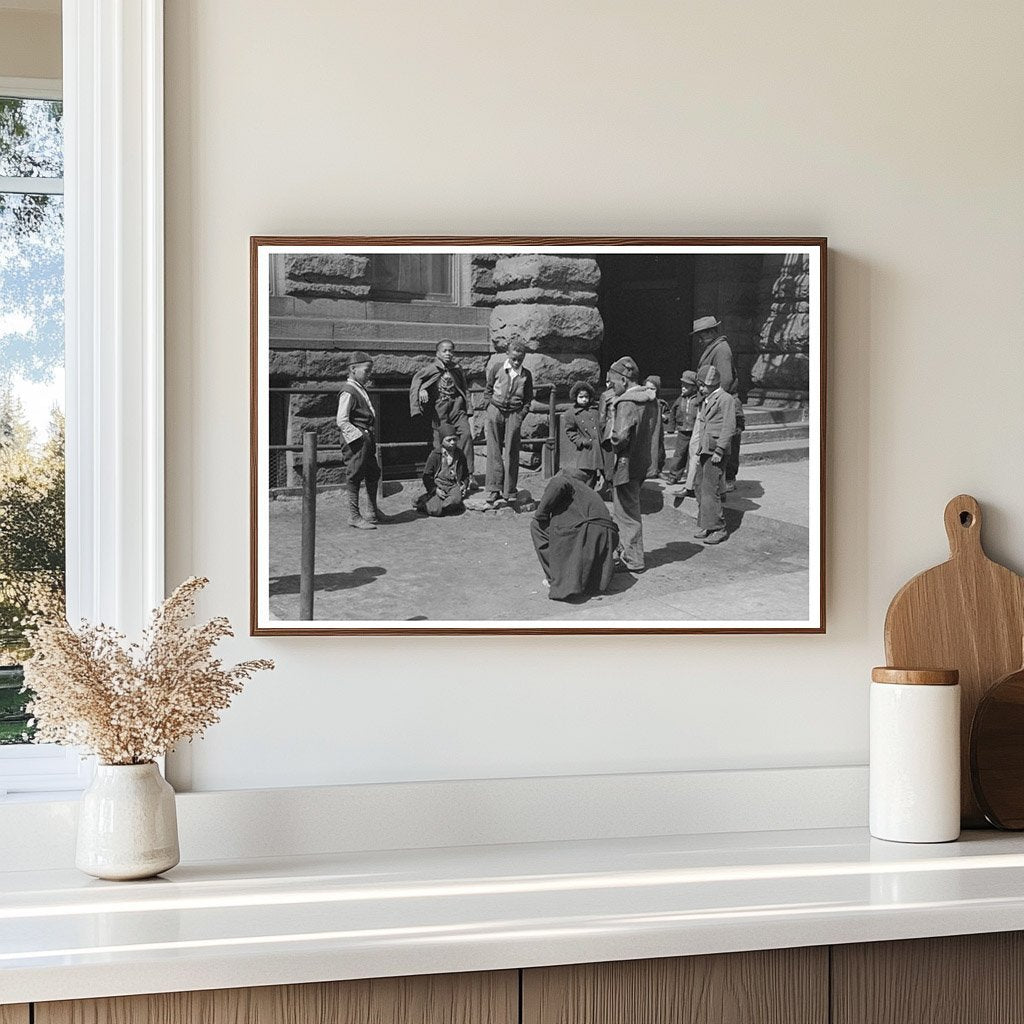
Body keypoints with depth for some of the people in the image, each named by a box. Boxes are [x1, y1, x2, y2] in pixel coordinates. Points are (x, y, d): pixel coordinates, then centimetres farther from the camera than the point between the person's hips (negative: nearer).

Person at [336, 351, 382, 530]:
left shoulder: (361, 389, 15)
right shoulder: (348, 392, -15)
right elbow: (342, 422, -20)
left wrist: (371, 437, 14)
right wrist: (359, 436, -21)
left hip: (367, 441, 10)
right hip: (356, 441, -10)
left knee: (373, 474, 18)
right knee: (354, 477, -2)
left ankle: (374, 512, 31)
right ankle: (354, 516, 6)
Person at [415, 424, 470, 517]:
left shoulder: (460, 454, 8)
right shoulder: (434, 455, -5)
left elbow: (465, 473, 23)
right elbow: (427, 475, -3)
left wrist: (465, 484, 4)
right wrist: (435, 490, -14)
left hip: (454, 485, 3)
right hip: (437, 485, -3)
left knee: (456, 499, -35)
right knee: (435, 511, -27)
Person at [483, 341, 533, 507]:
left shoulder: (526, 375, 8)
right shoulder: (496, 368, 6)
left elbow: (528, 398, 14)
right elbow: (487, 391, 12)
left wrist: (522, 414, 3)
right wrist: (495, 402, -1)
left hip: (515, 414, 0)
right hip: (495, 411, 0)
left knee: (511, 453, -3)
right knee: (494, 451, -5)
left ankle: (510, 492, 2)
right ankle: (494, 490, -7)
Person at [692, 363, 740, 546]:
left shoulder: (726, 399, -9)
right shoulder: (707, 401, 19)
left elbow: (729, 428, -15)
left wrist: (719, 451, -19)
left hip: (716, 452, -9)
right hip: (705, 451, 9)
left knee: (710, 490, -11)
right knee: (700, 487, 9)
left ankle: (718, 529, -5)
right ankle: (705, 525, 17)